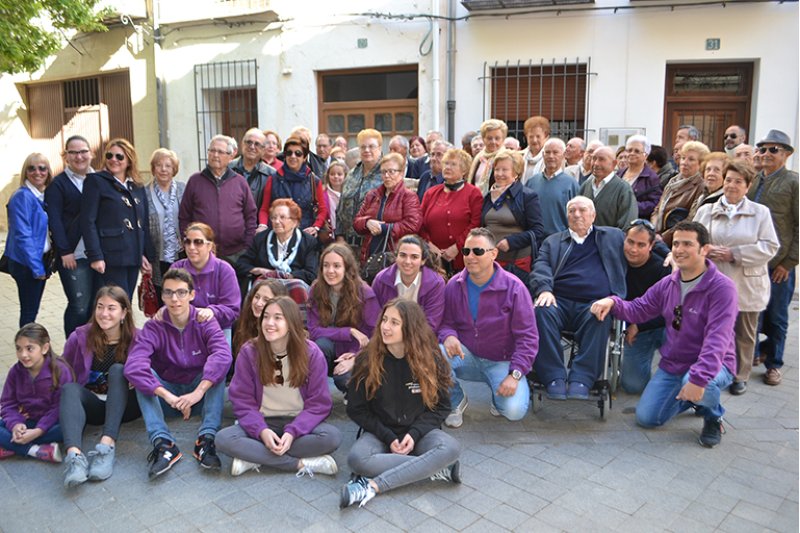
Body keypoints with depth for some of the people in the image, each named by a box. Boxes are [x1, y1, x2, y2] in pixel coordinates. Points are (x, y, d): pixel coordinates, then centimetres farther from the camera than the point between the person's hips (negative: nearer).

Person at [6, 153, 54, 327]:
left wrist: (45, 265, 8)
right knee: (29, 312, 0)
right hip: (27, 264, -7)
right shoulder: (22, 197, -14)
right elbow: (22, 236, -18)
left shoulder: (45, 196, 9)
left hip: (41, 261, 7)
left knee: (32, 310, 15)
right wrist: (37, 267, -18)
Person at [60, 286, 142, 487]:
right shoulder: (80, 337, -1)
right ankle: (74, 454, -51)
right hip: (92, 405, 1)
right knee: (69, 388, -27)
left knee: (117, 370, -27)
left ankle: (107, 445, -43)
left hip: (124, 405, -1)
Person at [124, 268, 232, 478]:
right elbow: (133, 366, -29)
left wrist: (198, 392, -42)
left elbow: (223, 355, -30)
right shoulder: (154, 328, -10)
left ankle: (206, 439, -33)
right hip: (165, 394, 1)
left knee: (218, 365, -26)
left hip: (200, 394, -1)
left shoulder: (205, 323, -9)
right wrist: (169, 396, -40)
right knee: (141, 374, -24)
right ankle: (163, 443, -36)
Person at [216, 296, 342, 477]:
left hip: (298, 423, 0)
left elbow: (318, 403, -9)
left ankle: (254, 457, -21)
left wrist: (292, 433, -24)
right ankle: (303, 464, -26)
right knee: (224, 439, -28)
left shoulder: (312, 353, -10)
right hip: (262, 423, 1)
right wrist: (261, 431, -24)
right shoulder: (249, 352, -7)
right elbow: (242, 402, -6)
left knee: (332, 436, -31)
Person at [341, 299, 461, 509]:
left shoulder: (431, 359, -7)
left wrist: (414, 434, -16)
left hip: (418, 432, 1)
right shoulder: (368, 360, -8)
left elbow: (441, 406, -1)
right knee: (356, 458, -33)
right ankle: (437, 470, -24)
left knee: (451, 448, -32)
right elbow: (356, 409, -2)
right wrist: (388, 437, -13)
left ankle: (373, 486, -32)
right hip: (381, 433, 0)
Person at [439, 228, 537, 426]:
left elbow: (528, 337, -11)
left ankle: (498, 395, 15)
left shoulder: (513, 287, -12)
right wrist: (448, 336, -22)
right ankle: (455, 402, 0)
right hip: (466, 356, 2)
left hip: (502, 362, -2)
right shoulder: (454, 285, -4)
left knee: (514, 410, -25)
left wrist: (515, 374, -19)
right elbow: (446, 322, 3)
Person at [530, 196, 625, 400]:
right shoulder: (553, 241, 26)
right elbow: (541, 267, 10)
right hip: (560, 300, 1)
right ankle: (554, 379, -29)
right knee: (542, 311, -32)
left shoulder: (613, 236, 28)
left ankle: (581, 380, -34)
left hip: (595, 303, -1)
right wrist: (544, 289, -11)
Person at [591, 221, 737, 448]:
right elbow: (638, 309, 4)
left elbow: (717, 338, -30)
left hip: (711, 365, -6)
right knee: (646, 418, 1)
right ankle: (694, 399, 27)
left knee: (698, 382, -40)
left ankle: (713, 417, -3)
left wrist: (699, 378, -40)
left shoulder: (722, 287, -20)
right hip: (672, 365, 6)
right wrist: (612, 302, -19)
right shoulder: (668, 283, 1)